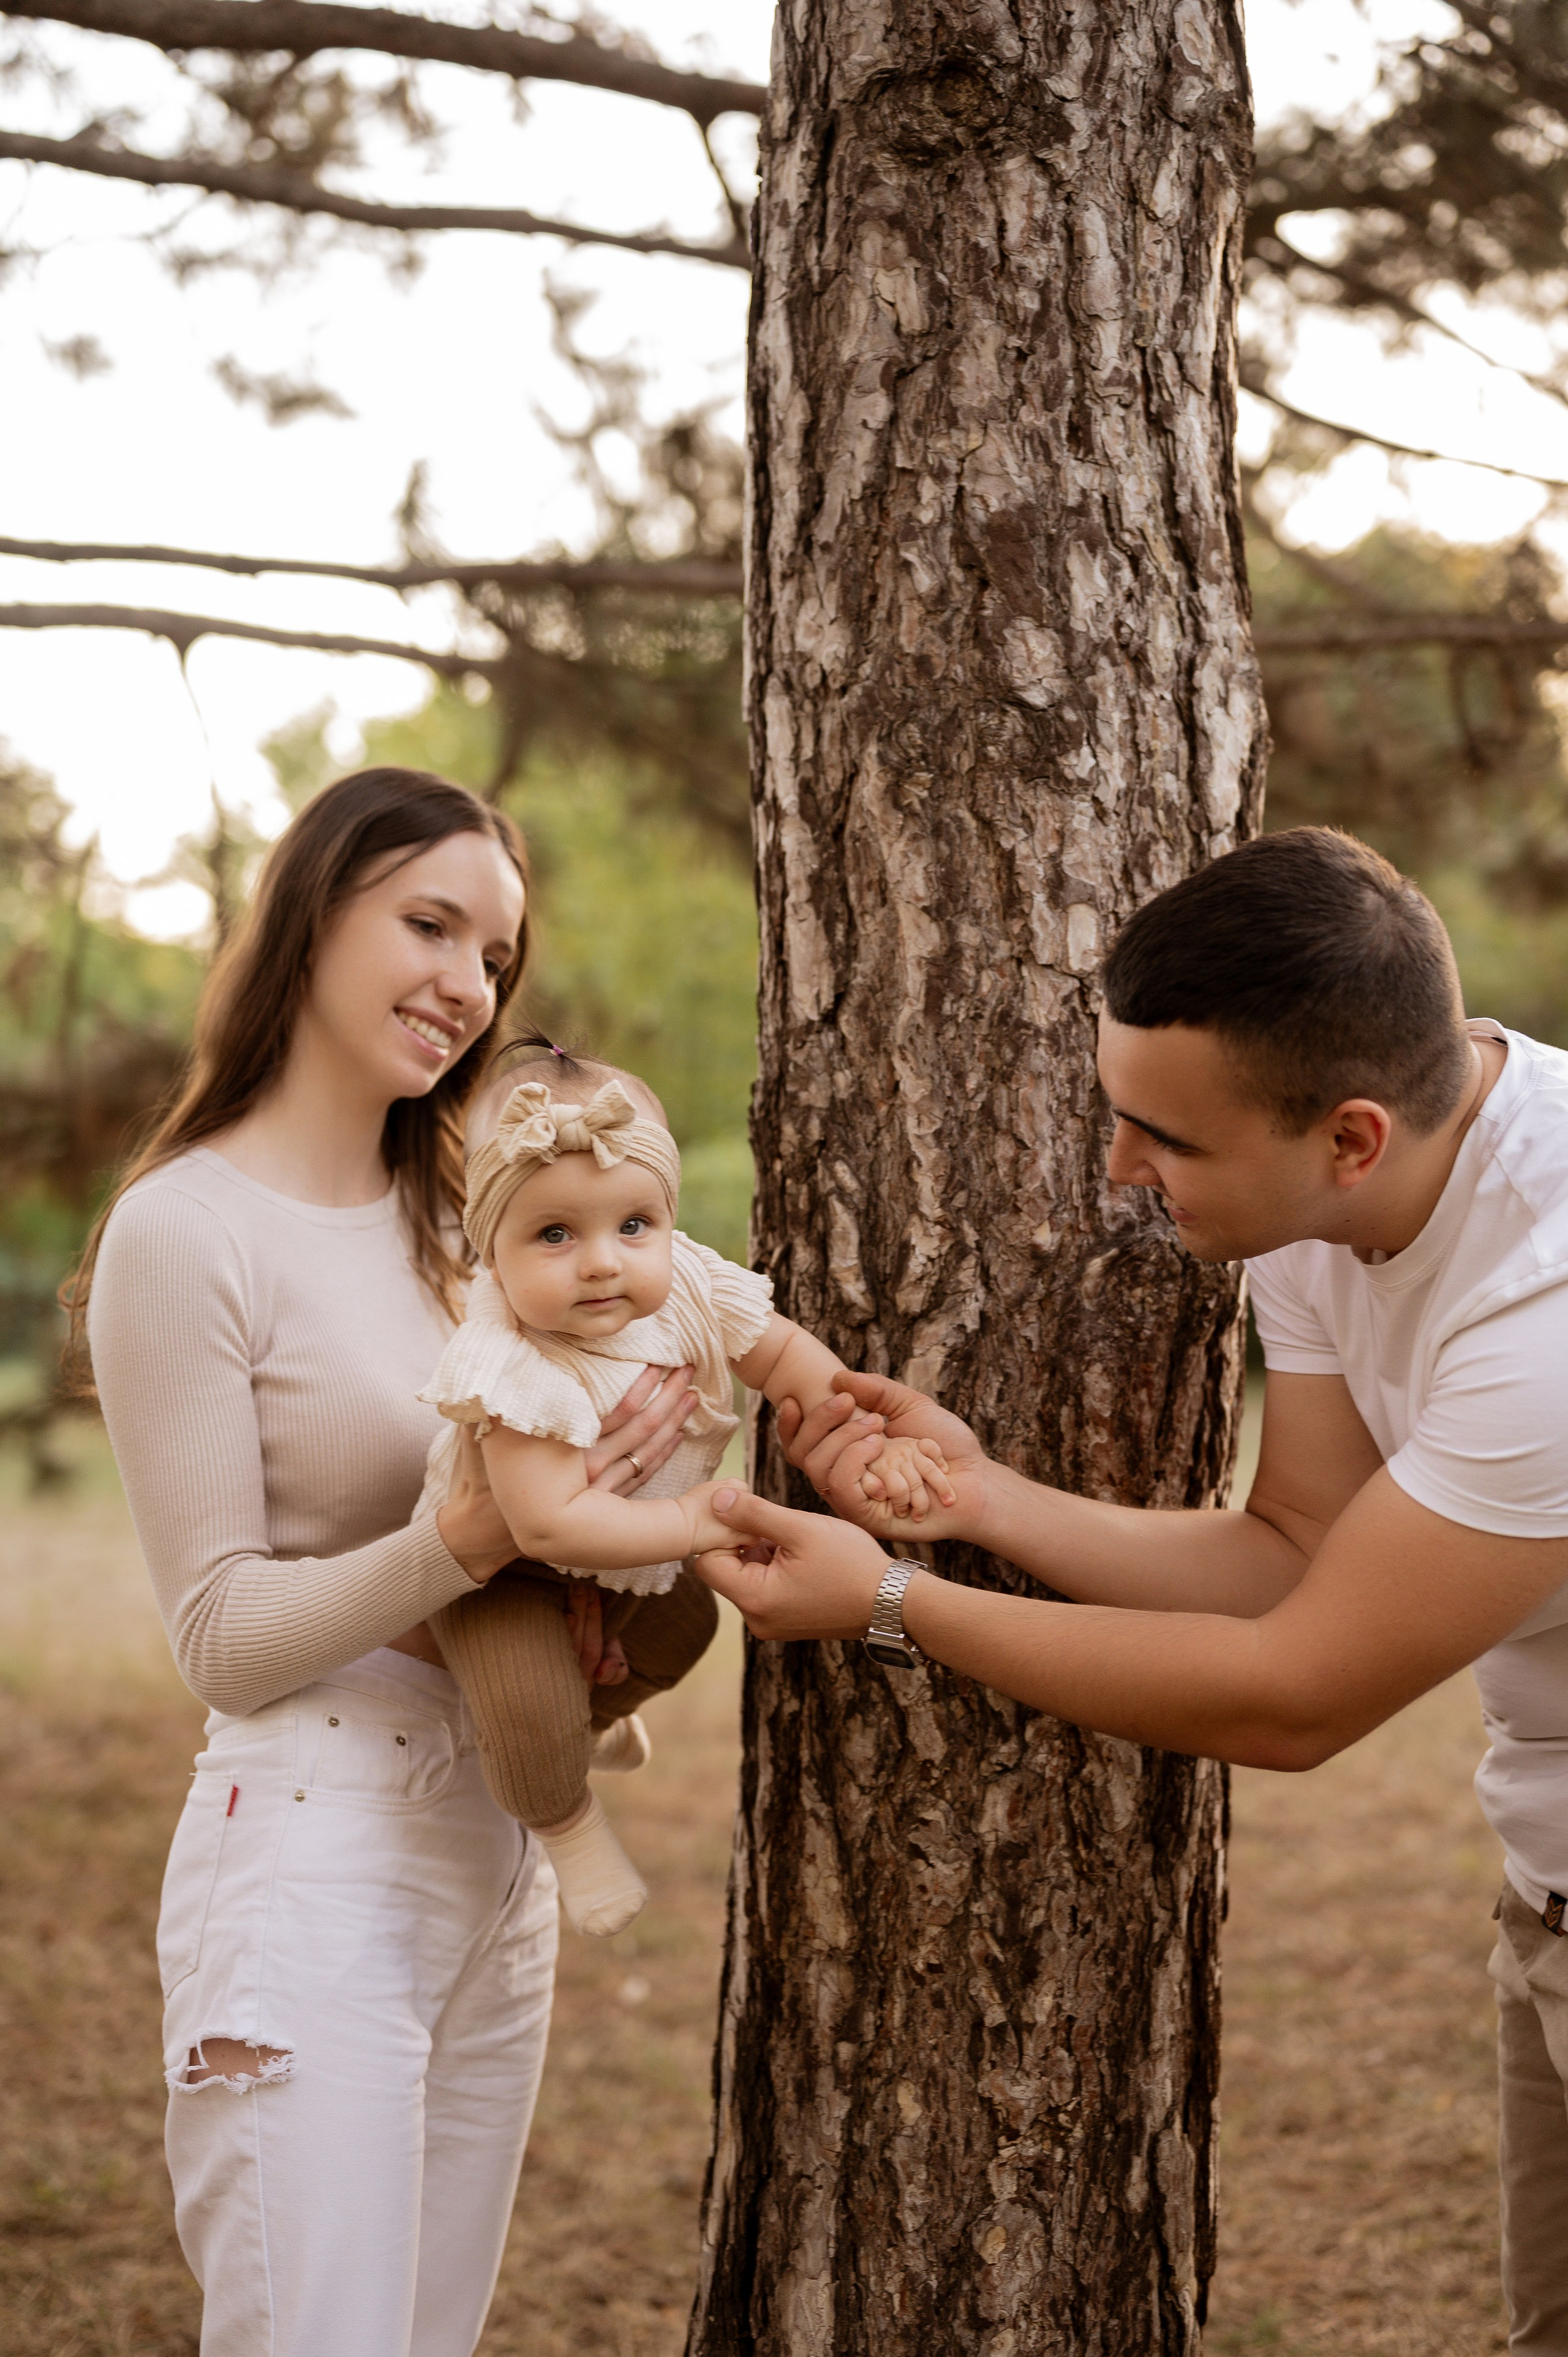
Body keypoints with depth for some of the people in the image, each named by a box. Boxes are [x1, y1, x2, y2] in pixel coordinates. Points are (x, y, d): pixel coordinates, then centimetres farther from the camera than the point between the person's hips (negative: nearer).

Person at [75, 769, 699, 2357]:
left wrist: (611, 1462, -4)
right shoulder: (187, 1231, -11)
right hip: (312, 1861, -8)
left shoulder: (442, 1217, 13)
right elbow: (223, 1640, -12)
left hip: (495, 1860, 8)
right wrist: (460, 1544, -27)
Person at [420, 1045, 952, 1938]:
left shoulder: (688, 1287, -24)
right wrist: (695, 1521, -39)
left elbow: (785, 1353, -6)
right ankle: (567, 1821, 10)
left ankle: (597, 1715, 55)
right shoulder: (516, 1371, -42)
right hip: (504, 1568, -6)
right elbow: (551, 1526, -45)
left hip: (634, 1557, 6)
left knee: (681, 1625, 23)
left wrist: (869, 1443, -19)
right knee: (532, 1711, -23)